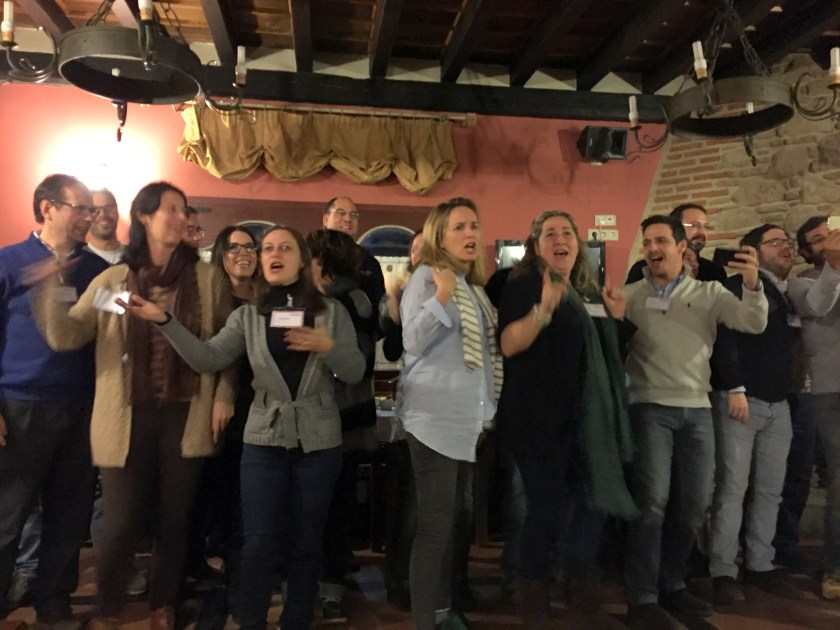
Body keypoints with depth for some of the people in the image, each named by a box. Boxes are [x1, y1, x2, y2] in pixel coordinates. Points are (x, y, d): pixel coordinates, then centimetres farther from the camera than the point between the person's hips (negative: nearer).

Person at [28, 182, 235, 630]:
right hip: (129, 418, 0)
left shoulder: (207, 278, 3)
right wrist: (51, 293, -20)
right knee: (121, 523, 2)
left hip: (185, 416, 1)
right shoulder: (113, 280, 4)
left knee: (174, 519, 12)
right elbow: (66, 337, -4)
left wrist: (223, 395, -2)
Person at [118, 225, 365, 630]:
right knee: (259, 543, 3)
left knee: (306, 542, 11)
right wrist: (164, 321, -20)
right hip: (264, 438, 0)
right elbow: (208, 359, -9)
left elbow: (355, 372, -3)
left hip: (319, 441, 0)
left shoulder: (332, 311, 1)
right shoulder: (248, 315, 4)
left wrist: (328, 347, -21)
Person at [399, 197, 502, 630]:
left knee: (457, 519, 15)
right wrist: (441, 297, -29)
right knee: (436, 525, -4)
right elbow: (412, 342, -19)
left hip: (469, 419, 8)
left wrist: (487, 411, 20)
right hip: (436, 419, -8)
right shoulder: (426, 276, -8)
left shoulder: (474, 285, 14)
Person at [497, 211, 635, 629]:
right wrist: (544, 308, -34)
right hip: (540, 418, -8)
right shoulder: (523, 286, -6)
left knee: (593, 503, 12)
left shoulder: (588, 291, 15)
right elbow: (509, 345, -20)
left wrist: (615, 318, 10)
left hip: (587, 416, 8)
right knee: (548, 509, -4)